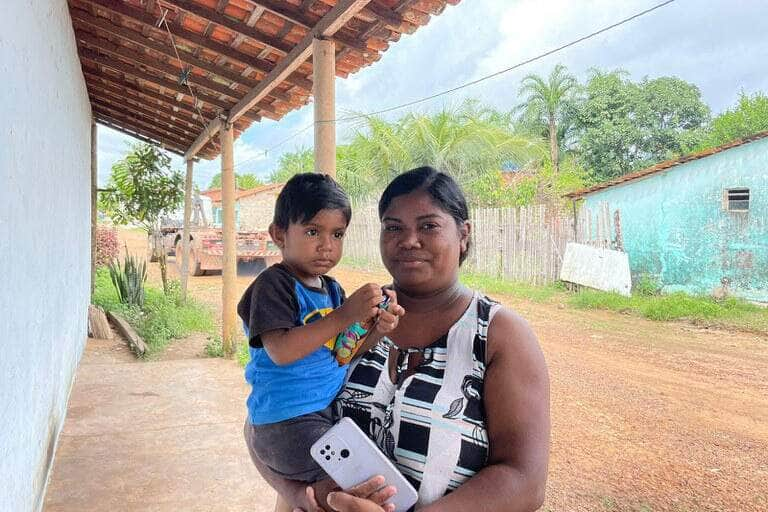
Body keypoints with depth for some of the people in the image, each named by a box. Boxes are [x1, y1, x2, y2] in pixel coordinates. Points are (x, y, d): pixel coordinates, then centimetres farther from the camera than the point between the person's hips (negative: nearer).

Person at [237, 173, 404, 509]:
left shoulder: (333, 289, 11)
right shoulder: (274, 284, -11)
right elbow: (281, 352, -22)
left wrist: (374, 329, -7)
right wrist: (344, 316, -25)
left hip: (329, 412, 8)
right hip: (287, 424, -8)